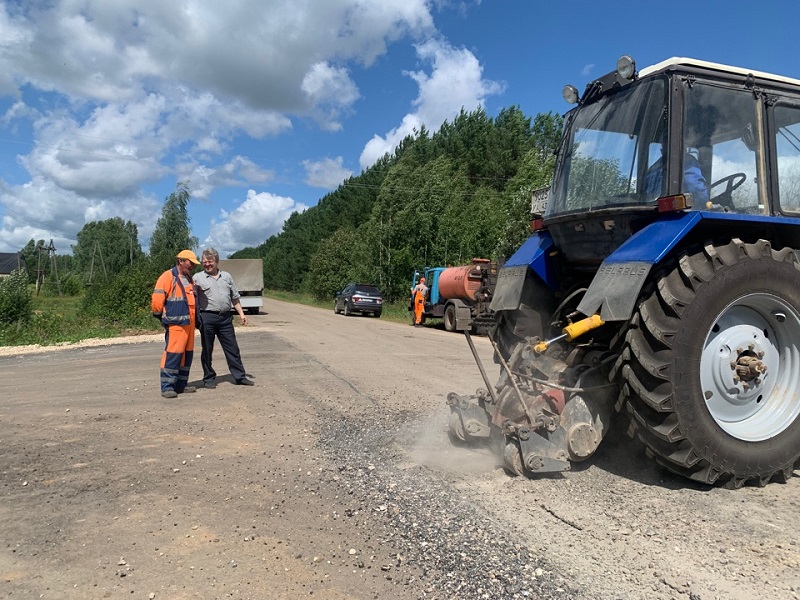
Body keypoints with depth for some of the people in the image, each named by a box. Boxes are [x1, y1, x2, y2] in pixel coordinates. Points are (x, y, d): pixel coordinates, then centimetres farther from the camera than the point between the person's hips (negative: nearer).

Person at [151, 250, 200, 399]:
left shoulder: (188, 279, 19)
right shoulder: (168, 277, -7)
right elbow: (157, 300, -12)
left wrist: (196, 319, 20)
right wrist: (161, 316, -3)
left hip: (189, 323, 9)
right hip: (175, 323, -9)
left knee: (187, 354, 10)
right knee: (173, 354, -10)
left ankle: (181, 384, 19)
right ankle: (167, 387, -5)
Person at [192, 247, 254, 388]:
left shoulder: (226, 276, 15)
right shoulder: (198, 277, 2)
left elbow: (235, 297, 19)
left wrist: (241, 313, 12)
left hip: (225, 318, 3)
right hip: (207, 318, -3)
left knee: (233, 348, 6)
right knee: (207, 350, 5)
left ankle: (239, 376, 12)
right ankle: (209, 379, 16)